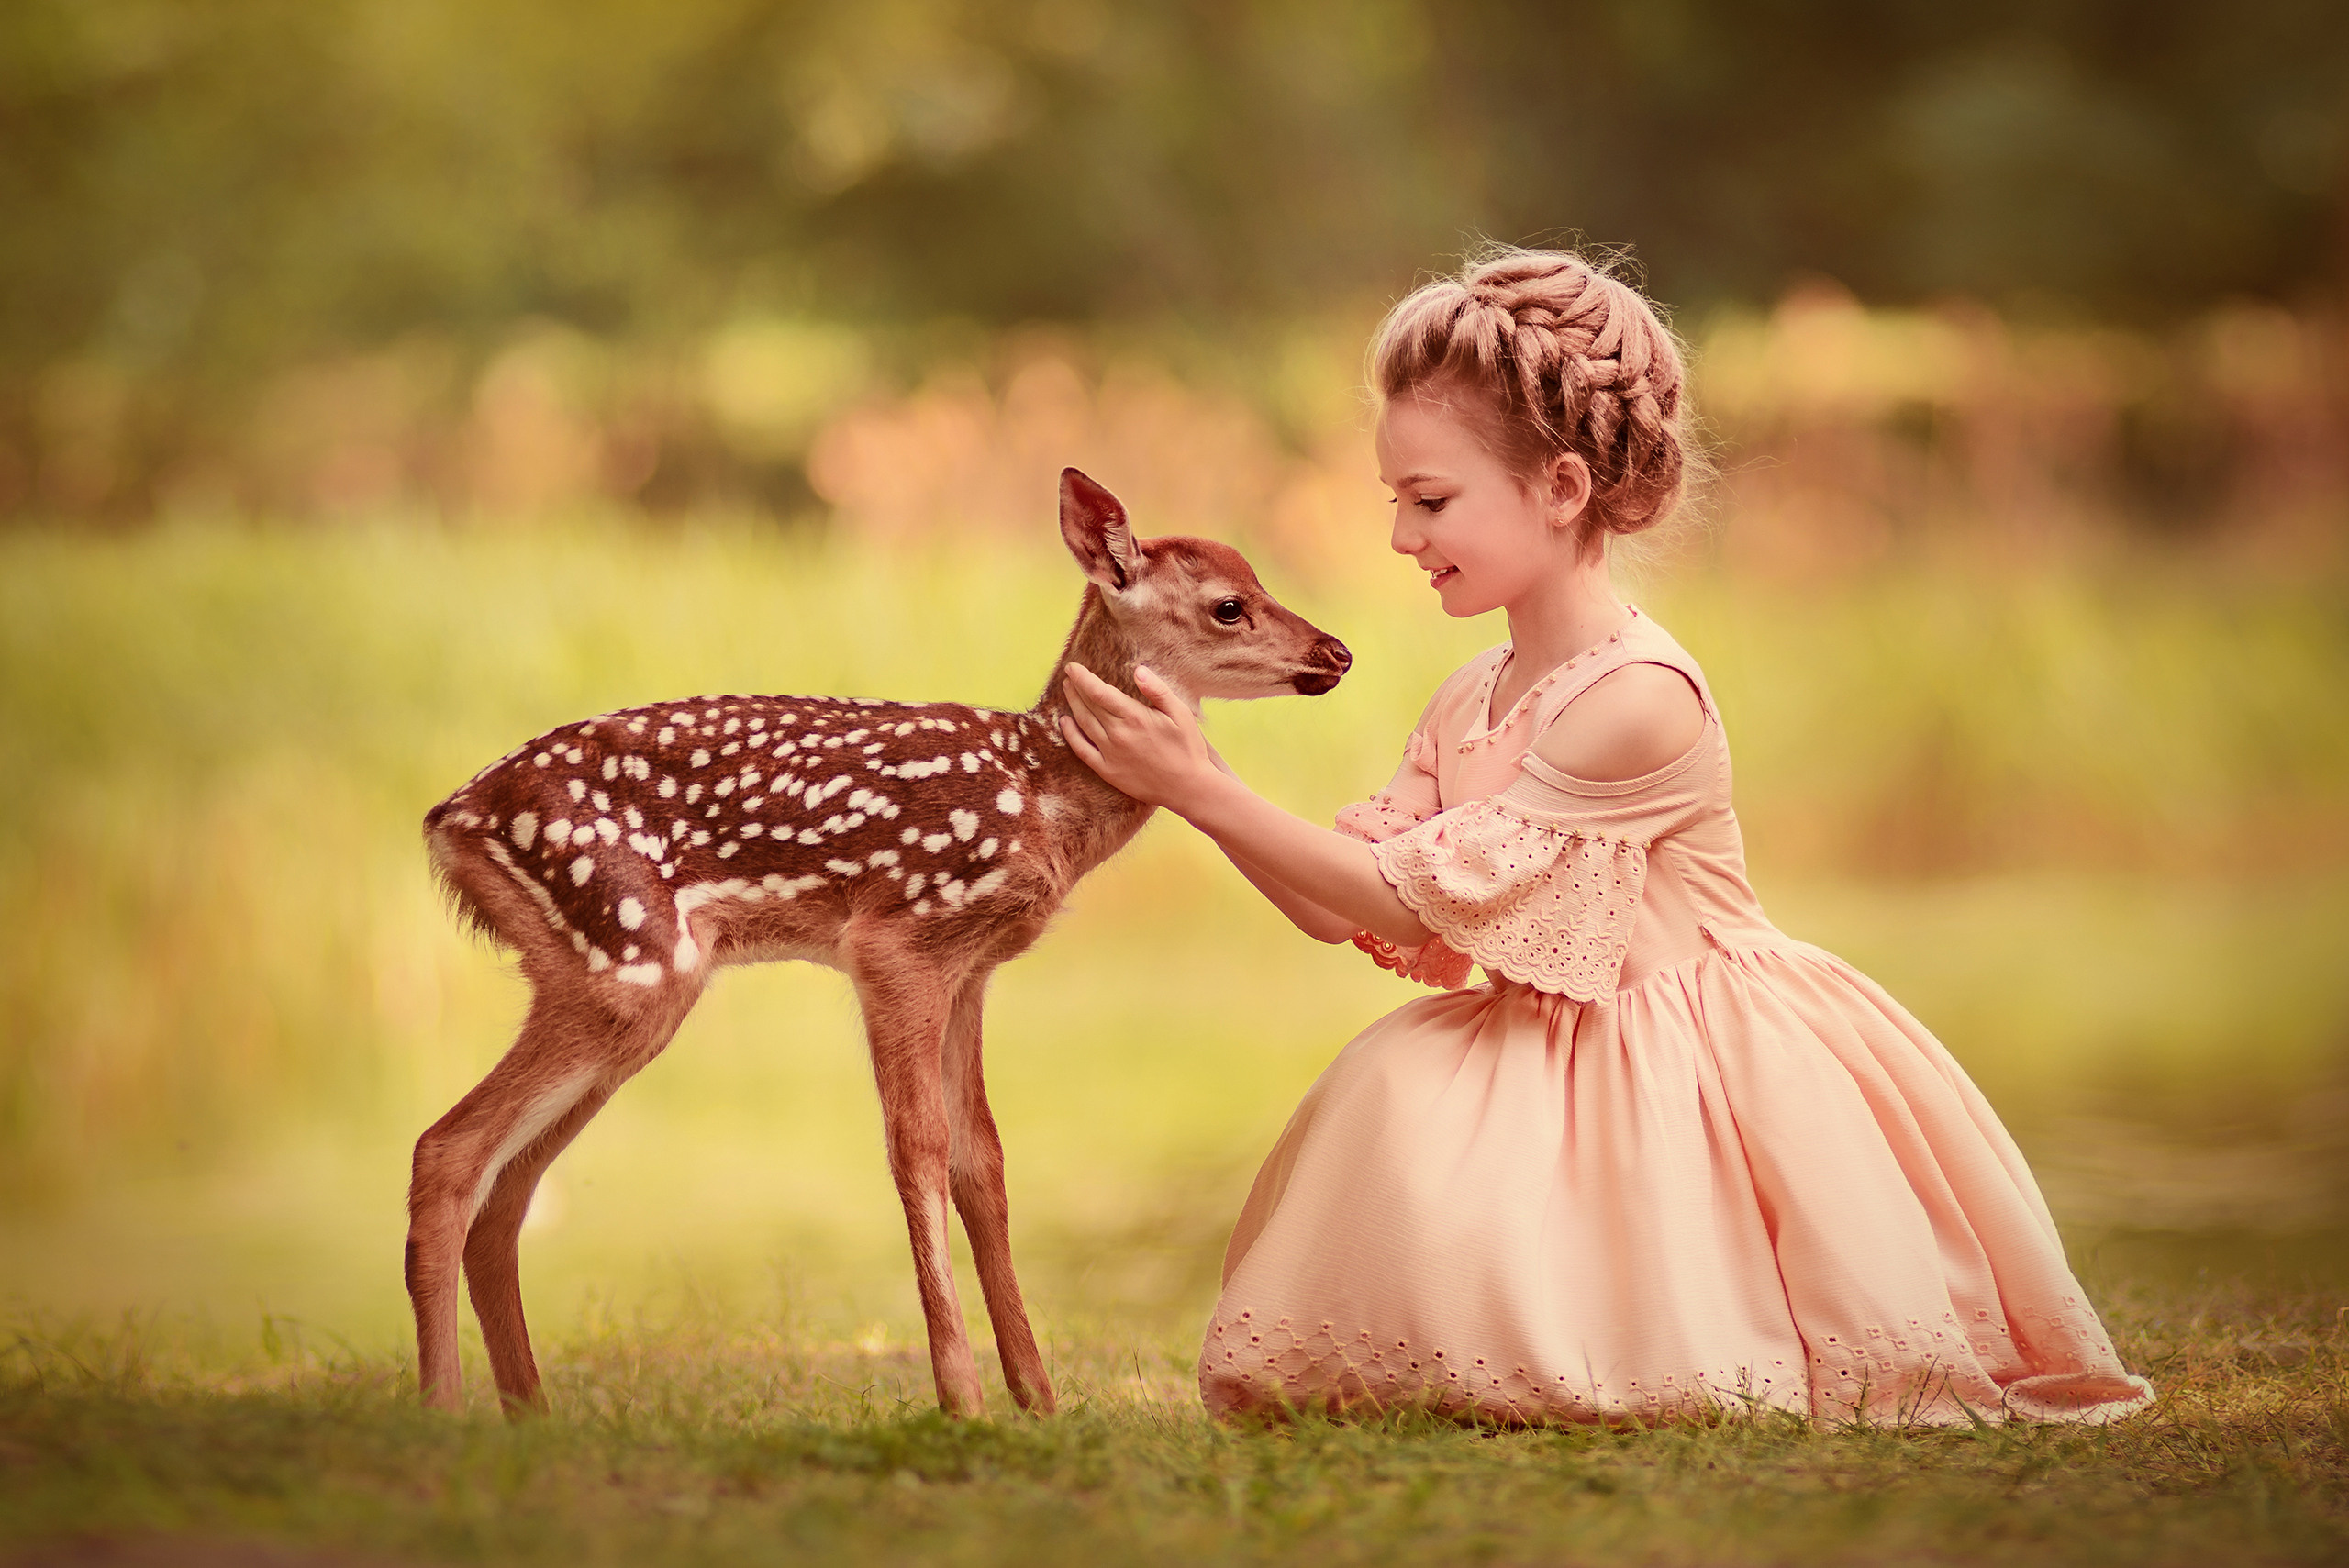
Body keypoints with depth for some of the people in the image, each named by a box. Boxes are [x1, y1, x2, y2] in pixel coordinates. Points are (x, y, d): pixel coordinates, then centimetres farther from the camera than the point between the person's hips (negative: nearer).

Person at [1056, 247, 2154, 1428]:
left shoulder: (1637, 702, -22)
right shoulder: (1466, 705, 5)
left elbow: (1423, 896, -21)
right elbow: (1344, 913, 3)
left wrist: (1204, 793, -22)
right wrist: (1191, 787, -9)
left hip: (1696, 1072, -8)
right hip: (1545, 1062, 8)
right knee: (1393, 1092, -18)